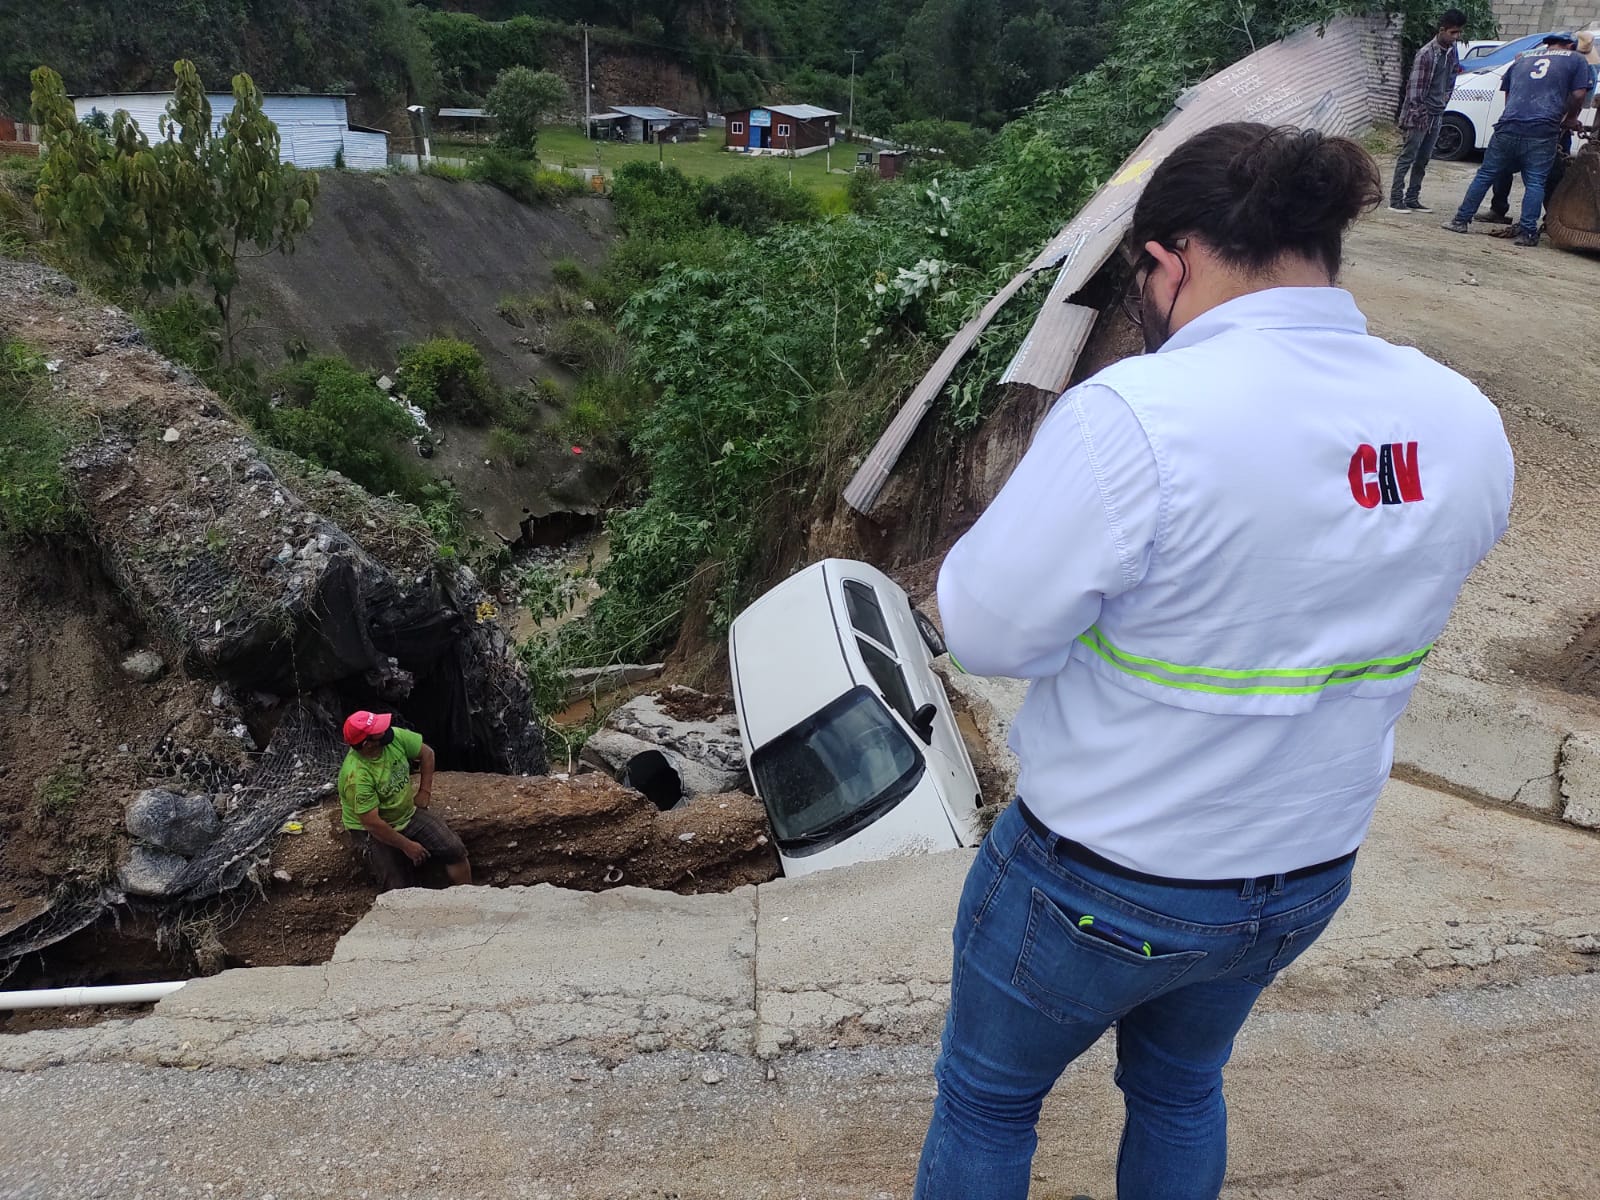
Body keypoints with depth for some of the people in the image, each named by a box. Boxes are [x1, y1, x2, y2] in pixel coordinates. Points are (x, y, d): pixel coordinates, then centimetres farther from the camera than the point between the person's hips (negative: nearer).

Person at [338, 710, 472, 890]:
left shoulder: (394, 737, -15)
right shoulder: (356, 775, -31)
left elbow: (427, 753, 4)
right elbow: (372, 823, -28)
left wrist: (424, 792, 2)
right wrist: (407, 846, -20)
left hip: (409, 813, 5)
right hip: (374, 831, -5)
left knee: (455, 850, -8)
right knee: (398, 889, -19)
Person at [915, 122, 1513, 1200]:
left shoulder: (1133, 420, -31)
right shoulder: (1466, 424, -9)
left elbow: (988, 630, -22)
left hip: (1099, 883, -5)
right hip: (1308, 876, 6)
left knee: (986, 1103, 23)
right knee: (1182, 1086, 33)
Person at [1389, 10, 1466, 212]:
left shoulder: (1453, 52, 8)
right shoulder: (1426, 53, -14)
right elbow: (1415, 86, -15)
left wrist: (1443, 104, 11)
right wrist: (1418, 113, -16)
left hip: (1436, 115, 7)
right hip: (1420, 115, -7)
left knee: (1423, 160, 9)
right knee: (1407, 157, -4)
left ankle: (1412, 199, 14)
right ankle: (1395, 200, -1)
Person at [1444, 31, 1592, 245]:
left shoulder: (1523, 60, 24)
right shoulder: (1577, 60, 12)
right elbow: (1579, 94, 5)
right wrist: (1569, 119, 20)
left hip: (1509, 126, 3)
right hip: (1542, 131, -3)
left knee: (1486, 174, 10)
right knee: (1535, 183, 2)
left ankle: (1462, 220, 10)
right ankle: (1527, 232, -3)